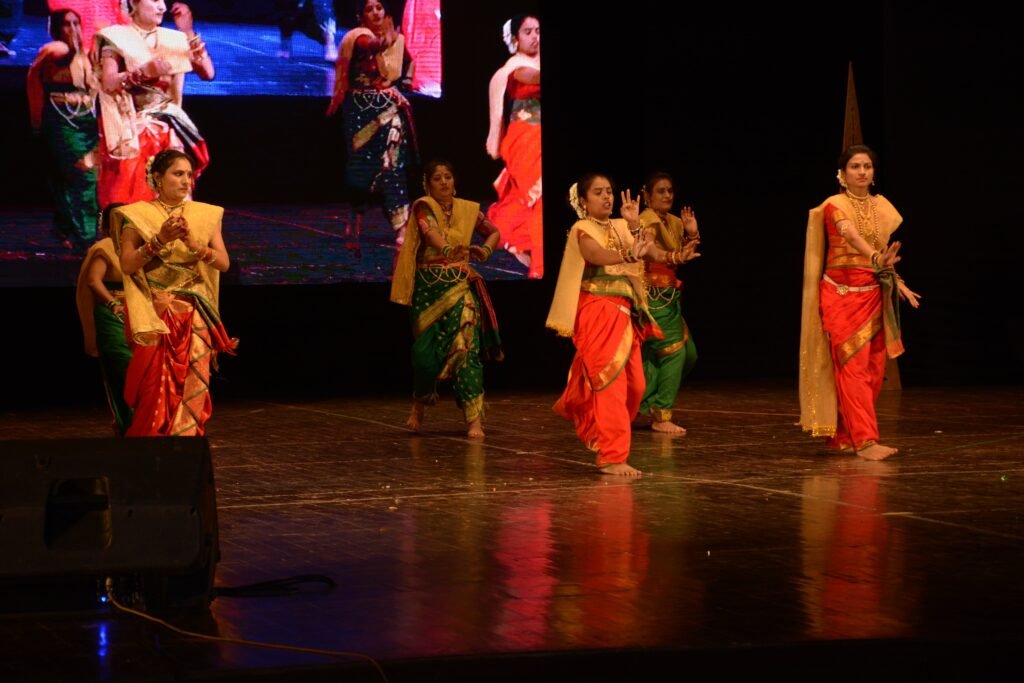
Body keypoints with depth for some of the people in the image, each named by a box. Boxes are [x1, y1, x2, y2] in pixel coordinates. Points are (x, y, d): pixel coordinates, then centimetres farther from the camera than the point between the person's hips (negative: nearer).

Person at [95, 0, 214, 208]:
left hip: (168, 132, 3)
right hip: (131, 132, -3)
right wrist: (144, 71, -23)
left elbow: (208, 73, 2)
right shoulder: (116, 38, 0)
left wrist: (189, 34, -5)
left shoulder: (173, 39, 10)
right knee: (129, 197, -11)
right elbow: (108, 83, -11)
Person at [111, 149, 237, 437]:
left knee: (192, 390, -1)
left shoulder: (206, 214, 9)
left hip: (195, 317, 3)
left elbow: (224, 262, 1)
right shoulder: (137, 215, 0)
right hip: (154, 315, -3)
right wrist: (159, 240, -18)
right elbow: (127, 265, -7)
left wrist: (194, 245, -15)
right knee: (156, 389, -7)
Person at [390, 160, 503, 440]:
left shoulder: (468, 209, 6)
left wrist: (486, 250, -2)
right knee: (426, 350, -1)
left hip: (460, 286, 1)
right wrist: (448, 250, -46)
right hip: (428, 287, -1)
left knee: (465, 348, -11)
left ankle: (475, 419, -14)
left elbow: (494, 232, 20)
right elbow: (429, 230, -26)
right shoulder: (423, 206, -4)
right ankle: (419, 405, 28)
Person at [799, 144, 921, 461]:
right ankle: (865, 441, -17)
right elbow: (853, 236, -27)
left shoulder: (882, 206, 11)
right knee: (852, 366, -11)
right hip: (840, 294, -6)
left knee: (873, 369, 4)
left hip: (873, 295, 6)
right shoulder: (834, 205, -8)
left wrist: (896, 280, 8)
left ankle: (844, 435, 17)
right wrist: (876, 258, -45)